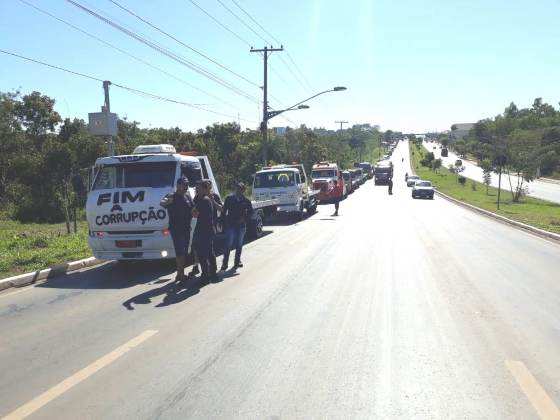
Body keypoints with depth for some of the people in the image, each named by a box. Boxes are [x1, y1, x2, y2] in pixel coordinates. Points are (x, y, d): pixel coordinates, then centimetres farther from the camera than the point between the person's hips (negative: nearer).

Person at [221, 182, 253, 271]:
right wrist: (225, 221, -3)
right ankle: (225, 263, -2)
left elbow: (251, 212, 11)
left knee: (239, 245, 10)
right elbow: (224, 211, 5)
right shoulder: (229, 198, 1)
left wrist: (244, 218, -4)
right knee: (228, 245, -6)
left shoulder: (246, 200, 3)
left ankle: (237, 261, 21)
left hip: (241, 225, 2)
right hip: (230, 224, -2)